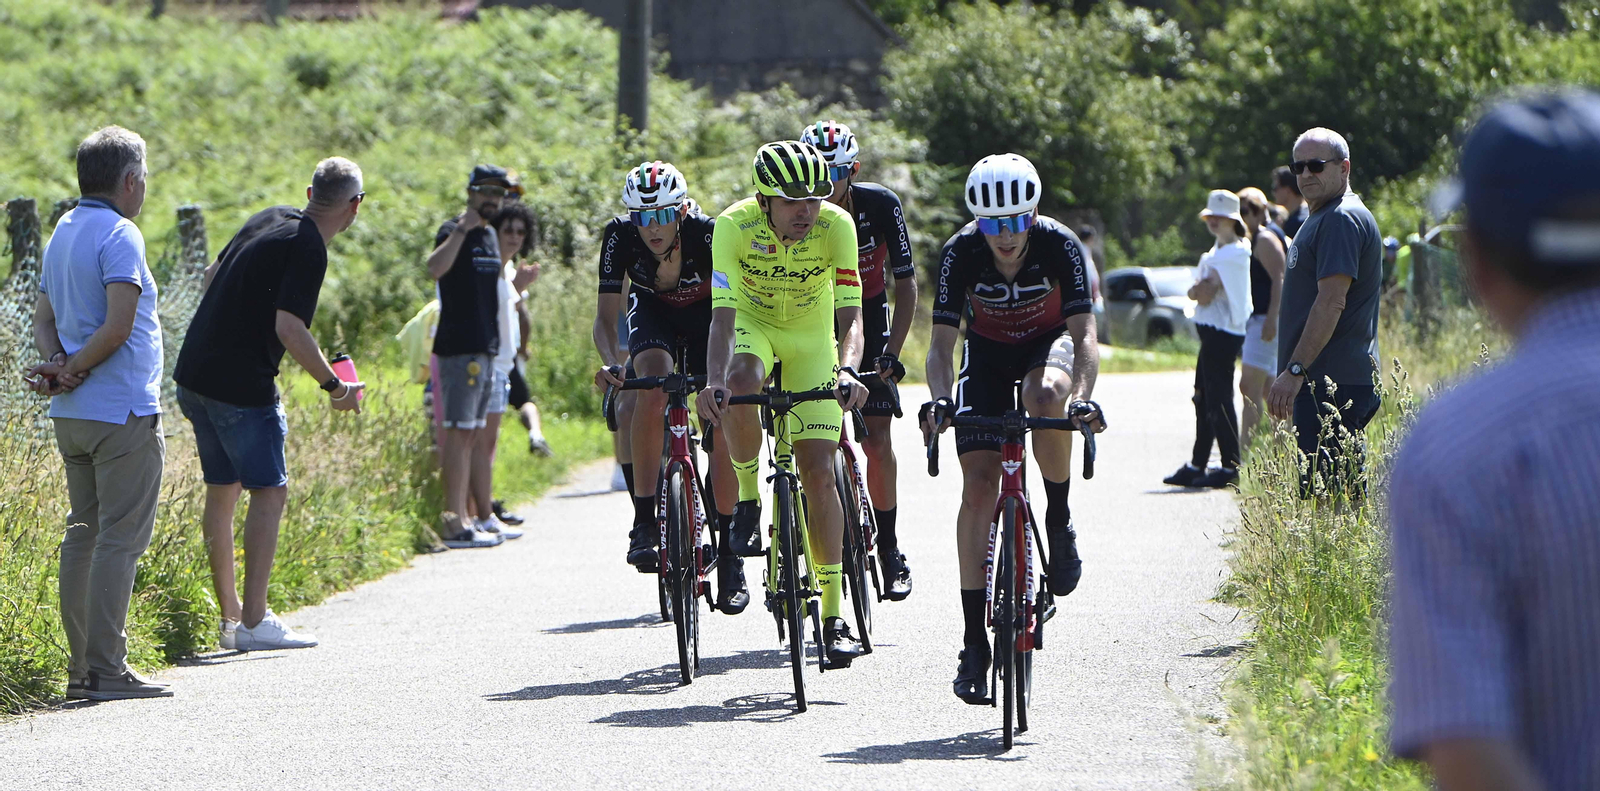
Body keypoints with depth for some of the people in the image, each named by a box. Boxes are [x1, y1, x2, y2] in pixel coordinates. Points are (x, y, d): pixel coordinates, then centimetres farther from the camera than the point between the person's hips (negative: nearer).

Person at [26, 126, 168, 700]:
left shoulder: (62, 234, 14)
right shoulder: (118, 235, -13)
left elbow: (44, 319, 13)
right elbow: (118, 326, -22)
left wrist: (59, 366, -3)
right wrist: (73, 370, -10)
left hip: (72, 416, 9)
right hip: (122, 414, -9)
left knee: (84, 533, 12)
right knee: (121, 538, -6)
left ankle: (81, 667, 14)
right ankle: (106, 670, -8)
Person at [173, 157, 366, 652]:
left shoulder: (269, 221, 10)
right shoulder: (307, 250, -16)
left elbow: (212, 275, 23)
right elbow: (289, 328, -23)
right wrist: (334, 386, -13)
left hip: (196, 377, 9)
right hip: (243, 388, -9)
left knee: (222, 491, 13)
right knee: (269, 493, -3)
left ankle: (230, 618, 18)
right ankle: (254, 622, -8)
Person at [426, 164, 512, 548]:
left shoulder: (490, 236, 18)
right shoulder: (455, 232, -10)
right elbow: (435, 268, -30)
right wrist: (461, 229, -29)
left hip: (485, 348, 9)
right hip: (459, 347, -9)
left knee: (472, 434, 12)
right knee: (460, 431, -11)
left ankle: (465, 517, 16)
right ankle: (456, 524, -14)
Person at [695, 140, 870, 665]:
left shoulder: (837, 226, -27)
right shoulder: (735, 226, -28)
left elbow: (850, 317, -30)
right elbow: (722, 316, -34)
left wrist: (848, 371, -50)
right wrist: (713, 382, -51)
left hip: (812, 336, 0)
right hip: (753, 322, 0)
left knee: (819, 474, -8)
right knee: (740, 384, -37)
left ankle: (833, 617, -4)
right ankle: (747, 493, -9)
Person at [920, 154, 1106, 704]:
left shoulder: (1059, 245, -28)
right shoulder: (960, 252, -25)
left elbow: (1084, 333, -33)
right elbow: (942, 342, -25)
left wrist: (1084, 395, -51)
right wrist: (938, 400, -44)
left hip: (1048, 344, -1)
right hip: (987, 353, 1)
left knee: (1045, 397, -39)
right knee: (978, 486, -13)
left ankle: (1060, 523, -12)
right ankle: (974, 643, -9)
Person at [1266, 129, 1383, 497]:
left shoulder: (1342, 219, -12)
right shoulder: (1321, 218, 22)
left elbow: (1331, 303, -21)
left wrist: (1294, 371, -24)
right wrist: (1294, 372, 26)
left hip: (1334, 382, -11)